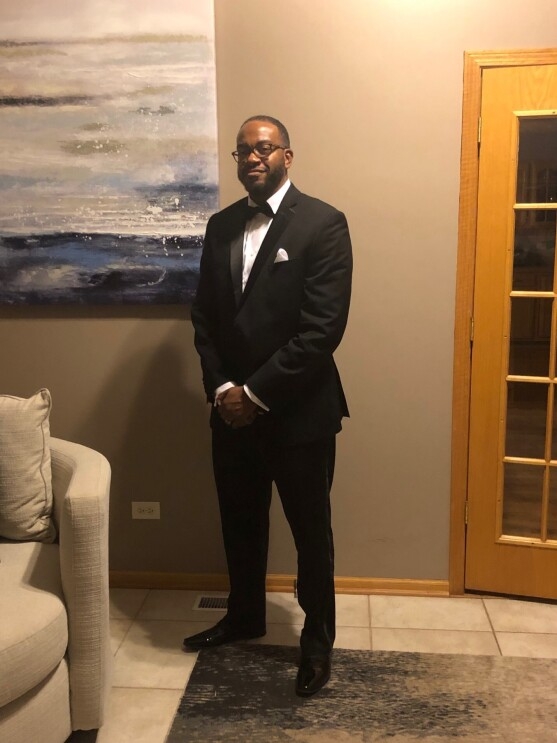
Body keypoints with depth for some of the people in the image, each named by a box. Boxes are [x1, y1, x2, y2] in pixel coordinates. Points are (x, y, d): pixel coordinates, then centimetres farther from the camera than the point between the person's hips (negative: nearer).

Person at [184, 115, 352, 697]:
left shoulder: (323, 223, -10)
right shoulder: (220, 226, 8)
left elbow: (323, 327, -17)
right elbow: (203, 316, 8)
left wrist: (256, 393, -16)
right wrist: (222, 388, -6)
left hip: (299, 410, -5)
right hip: (232, 408, 5)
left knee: (310, 529, 11)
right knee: (240, 522, 19)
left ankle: (318, 636, 32)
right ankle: (244, 615, 42)